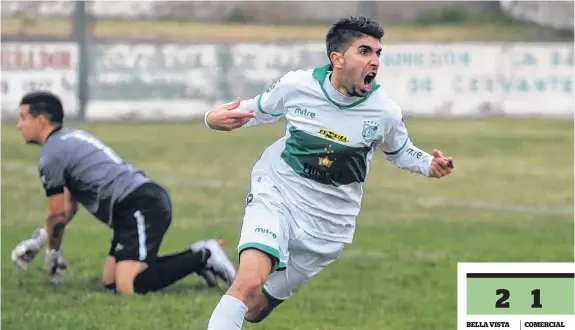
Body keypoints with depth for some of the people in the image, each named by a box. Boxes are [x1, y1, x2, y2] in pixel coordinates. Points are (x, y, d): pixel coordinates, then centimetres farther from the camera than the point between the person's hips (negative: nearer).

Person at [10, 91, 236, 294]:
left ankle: (202, 258, -15)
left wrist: (53, 253, 16)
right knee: (111, 281, 11)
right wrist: (38, 240, 31)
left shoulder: (51, 155, -6)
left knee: (129, 288, -22)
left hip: (139, 208, -10)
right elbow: (69, 206, 32)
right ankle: (196, 255, 9)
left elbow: (57, 215, 0)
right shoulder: (71, 139, 25)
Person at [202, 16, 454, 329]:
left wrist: (429, 165, -10)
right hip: (276, 196, -2)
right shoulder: (295, 86, -12)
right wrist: (216, 117, -14)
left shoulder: (385, 112, -9)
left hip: (329, 221, 2)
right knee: (250, 282, -26)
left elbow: (400, 151, 12)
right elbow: (255, 110, 6)